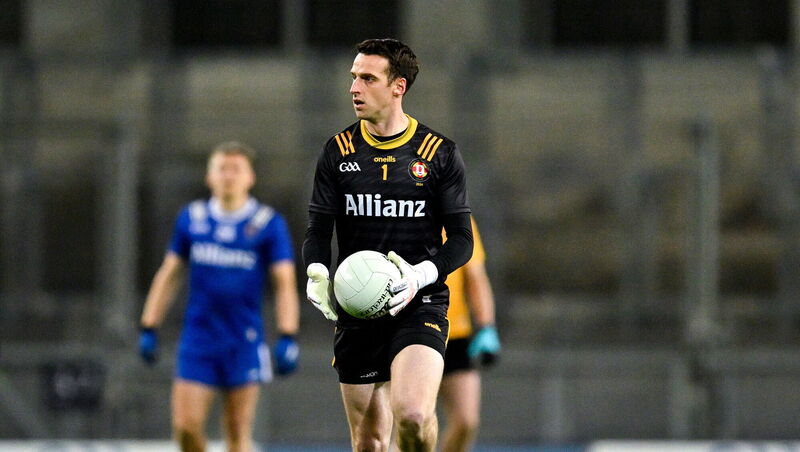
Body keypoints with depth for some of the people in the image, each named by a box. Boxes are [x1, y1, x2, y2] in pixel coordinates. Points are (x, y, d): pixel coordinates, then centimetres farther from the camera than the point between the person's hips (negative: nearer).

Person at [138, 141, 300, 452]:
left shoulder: (268, 224, -1)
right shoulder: (192, 219, 7)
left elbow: (285, 284, -2)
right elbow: (169, 275, 14)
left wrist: (287, 339, -11)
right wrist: (149, 329, 11)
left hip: (244, 343, -2)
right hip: (197, 341, 2)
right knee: (185, 426, -5)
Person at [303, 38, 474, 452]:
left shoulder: (439, 154, 2)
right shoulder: (339, 151, 7)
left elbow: (461, 239, 2)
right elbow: (318, 228, 7)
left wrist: (421, 275, -17)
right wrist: (316, 274, -15)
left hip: (419, 305, -3)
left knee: (413, 415, -26)